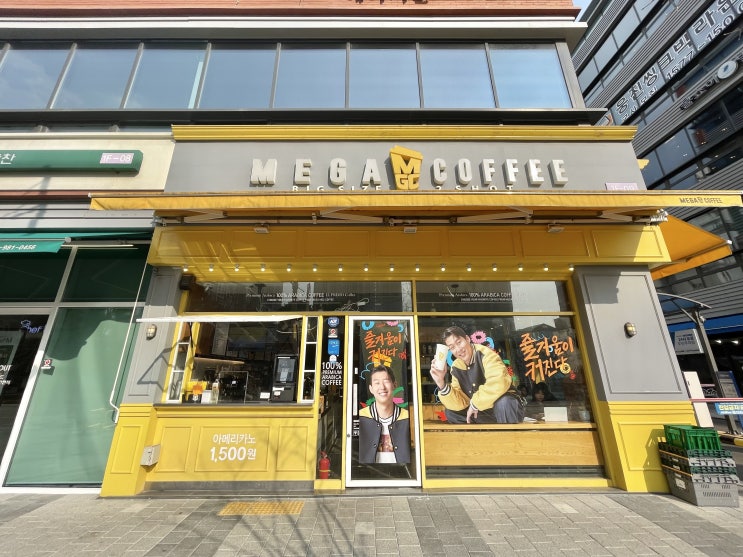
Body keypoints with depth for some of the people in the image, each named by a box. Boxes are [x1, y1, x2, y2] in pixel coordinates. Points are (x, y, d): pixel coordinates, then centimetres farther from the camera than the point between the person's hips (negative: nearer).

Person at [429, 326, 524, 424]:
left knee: (503, 402, -38)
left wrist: (475, 403, -24)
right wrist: (441, 383, -23)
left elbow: (499, 382, -38)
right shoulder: (456, 367, -1)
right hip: (483, 413, 7)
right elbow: (459, 403, -6)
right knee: (449, 411, -3)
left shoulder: (484, 354, -19)